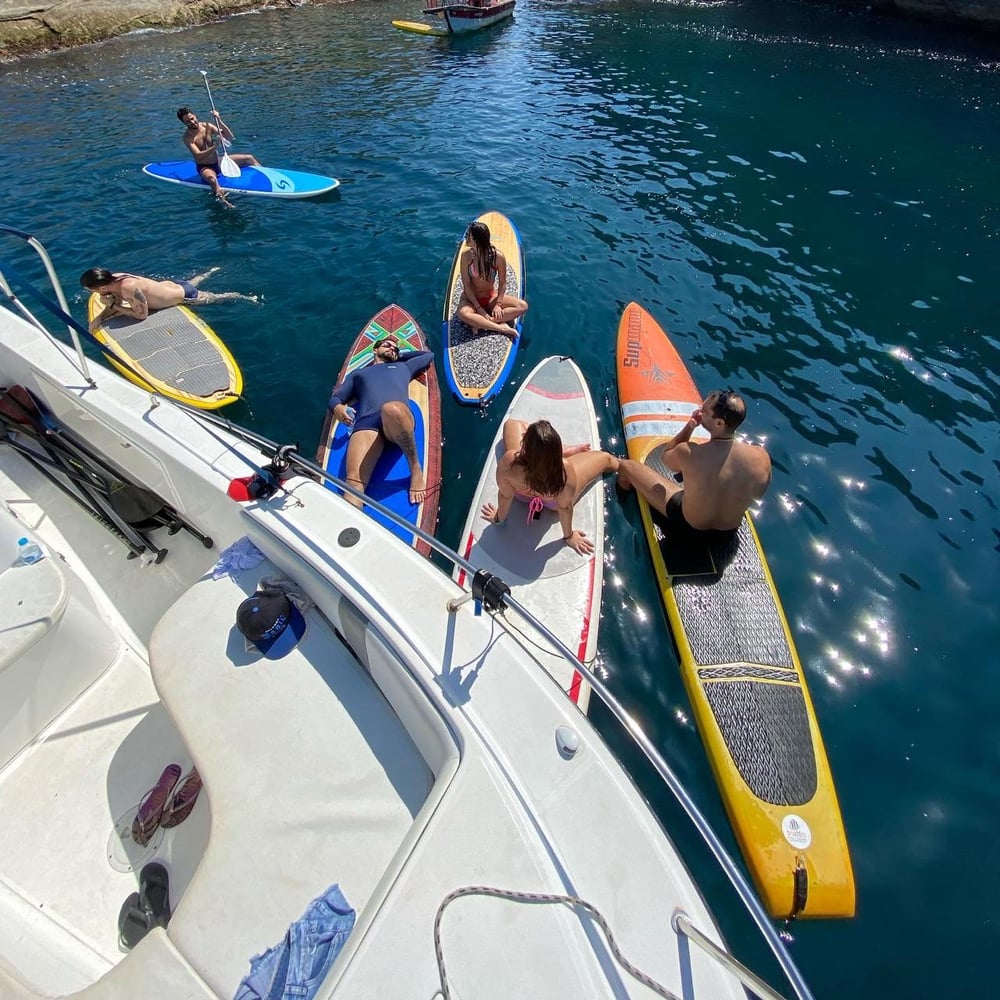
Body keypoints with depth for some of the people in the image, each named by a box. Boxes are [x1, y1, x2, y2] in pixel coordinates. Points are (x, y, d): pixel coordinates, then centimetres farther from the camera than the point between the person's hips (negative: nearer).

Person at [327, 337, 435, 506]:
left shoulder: (403, 367, 41)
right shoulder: (357, 373, 40)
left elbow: (429, 355, 54)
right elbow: (335, 397, 30)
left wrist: (400, 355, 53)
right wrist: (337, 407, 7)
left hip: (398, 417, -1)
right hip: (366, 422, 1)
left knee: (392, 409, -42)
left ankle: (416, 469, -26)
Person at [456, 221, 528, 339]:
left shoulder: (498, 256, -16)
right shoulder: (466, 254, -14)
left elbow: (502, 283, -6)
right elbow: (466, 284, -13)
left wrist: (498, 304, -18)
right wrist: (478, 307, -20)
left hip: (491, 297, 2)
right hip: (471, 297, -2)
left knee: (523, 306, -20)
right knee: (463, 314, -38)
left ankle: (479, 323, -27)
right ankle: (501, 328, -28)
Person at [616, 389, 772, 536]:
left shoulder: (687, 453, -35)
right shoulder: (761, 457, -26)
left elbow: (666, 456, -9)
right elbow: (758, 493, -4)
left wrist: (690, 425, -14)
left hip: (687, 524, -3)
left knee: (626, 465, 7)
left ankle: (626, 487, 42)